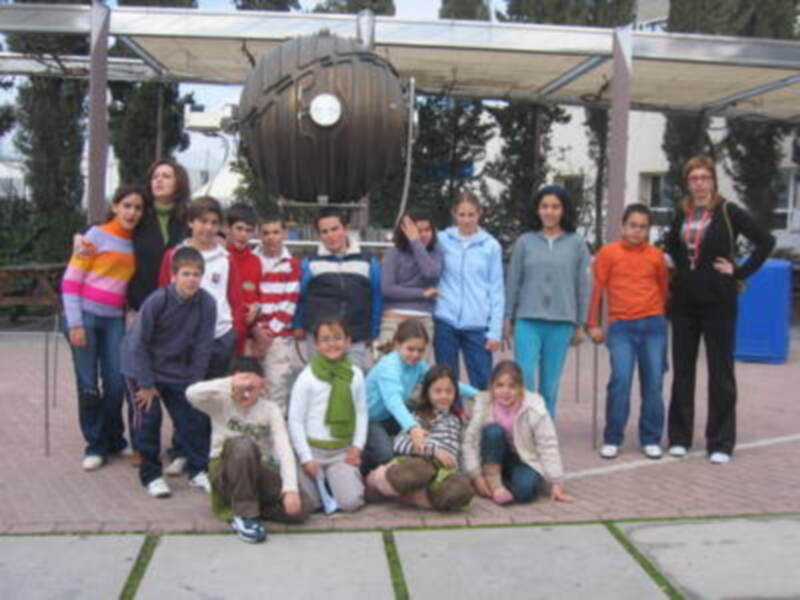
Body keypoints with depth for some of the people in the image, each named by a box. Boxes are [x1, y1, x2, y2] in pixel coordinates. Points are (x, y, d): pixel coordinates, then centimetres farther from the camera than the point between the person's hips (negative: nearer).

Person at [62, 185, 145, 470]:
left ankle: (113, 440, 19)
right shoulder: (97, 235, -4)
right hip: (85, 316, -4)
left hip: (114, 320, 4)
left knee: (116, 384, 1)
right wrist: (75, 323, -12)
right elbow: (70, 280, -7)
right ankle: (95, 445, 13)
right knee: (88, 386, -1)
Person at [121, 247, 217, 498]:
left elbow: (202, 348, -8)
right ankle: (151, 475, 12)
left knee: (192, 419, 1)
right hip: (142, 366, -3)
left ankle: (198, 471, 17)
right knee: (148, 419, -3)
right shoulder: (157, 301, -24)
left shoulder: (207, 304, -17)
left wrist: (194, 383, -5)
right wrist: (146, 384, -14)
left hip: (177, 369, 3)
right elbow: (139, 343, -17)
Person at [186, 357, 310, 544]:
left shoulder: (271, 409, -5)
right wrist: (230, 384, -36)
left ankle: (241, 508, 0)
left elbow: (284, 450, -16)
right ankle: (245, 515, -23)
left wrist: (291, 489, -29)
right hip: (224, 472, -3)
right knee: (243, 443, -37)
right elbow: (192, 394, -31)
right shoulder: (221, 403, -9)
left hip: (258, 473, 3)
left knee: (301, 508, -21)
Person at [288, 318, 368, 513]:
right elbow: (295, 420, -7)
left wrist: (357, 446, -3)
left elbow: (361, 413, 7)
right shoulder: (307, 377, -9)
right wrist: (306, 459, -9)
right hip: (313, 449, -2)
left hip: (343, 451, 2)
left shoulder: (356, 375, 1)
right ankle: (320, 481, 23)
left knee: (350, 502, -11)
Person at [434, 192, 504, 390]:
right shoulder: (442, 240, 5)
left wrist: (495, 332, -1)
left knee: (482, 383, -1)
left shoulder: (491, 246, 3)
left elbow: (496, 291, 3)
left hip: (478, 325, -1)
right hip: (446, 322, 1)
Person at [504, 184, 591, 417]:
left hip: (561, 322, 1)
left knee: (550, 383, 6)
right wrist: (508, 318, 7)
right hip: (528, 321, 0)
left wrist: (580, 324, 7)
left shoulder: (576, 243, 5)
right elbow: (513, 282, 8)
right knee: (524, 379, -7)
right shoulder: (524, 242, 5)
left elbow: (582, 285, 7)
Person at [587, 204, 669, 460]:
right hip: (621, 326, -2)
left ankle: (651, 440, 15)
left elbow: (663, 289, 17)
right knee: (620, 380, -10)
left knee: (653, 383, 4)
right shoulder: (608, 252, 1)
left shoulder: (656, 255, 7)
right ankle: (612, 440, 2)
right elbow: (597, 288, 3)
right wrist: (593, 324, 2)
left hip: (653, 324, 2)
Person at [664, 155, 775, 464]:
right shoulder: (681, 214, 8)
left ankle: (721, 443, 9)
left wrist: (740, 272, -11)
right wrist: (680, 269, 11)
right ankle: (679, 437, 17)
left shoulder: (728, 211, -5)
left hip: (718, 302, -4)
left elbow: (766, 241, -9)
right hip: (684, 301, 4)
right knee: (682, 369, 8)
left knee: (720, 372, 2)